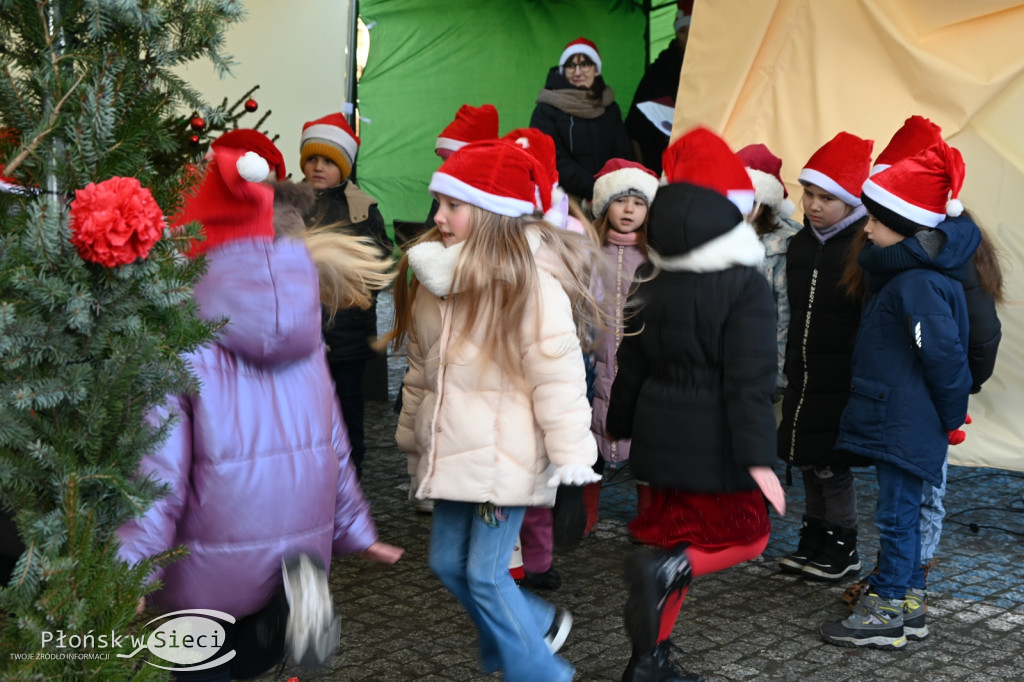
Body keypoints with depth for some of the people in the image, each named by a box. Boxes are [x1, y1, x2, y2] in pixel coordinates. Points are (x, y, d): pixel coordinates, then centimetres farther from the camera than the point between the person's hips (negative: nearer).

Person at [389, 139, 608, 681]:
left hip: (505, 455, -8)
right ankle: (540, 625, 36)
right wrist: (413, 436, 22)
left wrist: (571, 453, -17)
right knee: (448, 561, 14)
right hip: (454, 452, 8)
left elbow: (557, 373, -17)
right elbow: (421, 368, 16)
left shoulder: (531, 282, -17)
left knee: (485, 573, -5)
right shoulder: (435, 278, 7)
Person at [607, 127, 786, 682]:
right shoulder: (745, 286, -16)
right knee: (747, 535, 15)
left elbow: (631, 362, 11)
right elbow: (749, 381, -20)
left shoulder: (651, 283, 3)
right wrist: (758, 458, -19)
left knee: (675, 532, 18)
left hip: (659, 430, 6)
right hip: (714, 442, -6)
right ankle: (668, 567, -14)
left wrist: (620, 425, 22)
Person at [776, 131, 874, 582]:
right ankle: (814, 540, 28)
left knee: (832, 465, -1)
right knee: (807, 461, 14)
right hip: (805, 376, 7)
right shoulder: (800, 245, 9)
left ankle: (843, 548, 15)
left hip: (842, 380, -7)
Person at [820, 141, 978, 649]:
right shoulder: (903, 271, 10)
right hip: (896, 420, 10)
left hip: (906, 426, -10)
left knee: (896, 514, -1)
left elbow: (944, 355, -22)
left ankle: (886, 614, 9)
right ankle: (907, 602, 28)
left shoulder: (918, 283, -23)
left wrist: (951, 419, -12)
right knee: (901, 511, 17)